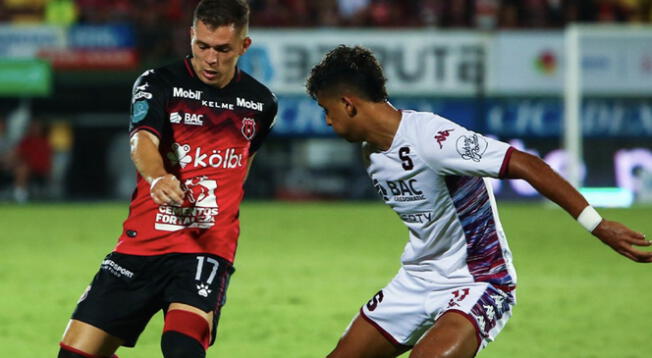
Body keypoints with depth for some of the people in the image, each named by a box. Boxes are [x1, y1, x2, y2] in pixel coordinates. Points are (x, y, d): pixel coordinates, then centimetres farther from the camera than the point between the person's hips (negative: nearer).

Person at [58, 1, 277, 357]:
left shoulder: (262, 104, 8)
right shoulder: (158, 84, -2)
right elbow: (142, 141, -22)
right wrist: (158, 178, -44)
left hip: (206, 250, 0)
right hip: (141, 244, 1)